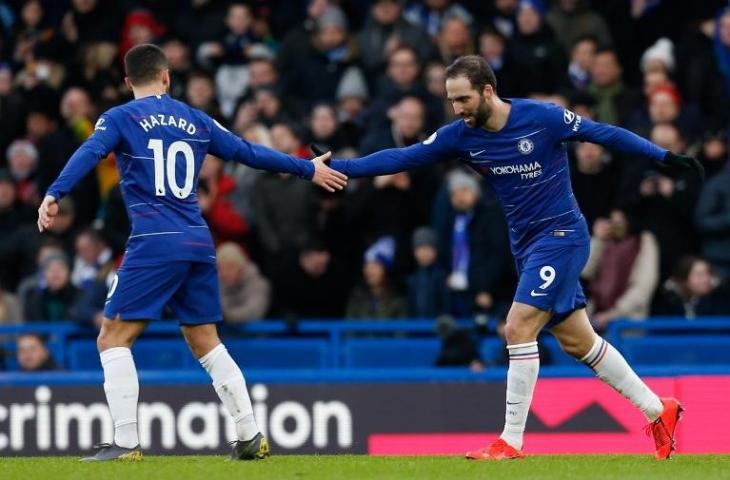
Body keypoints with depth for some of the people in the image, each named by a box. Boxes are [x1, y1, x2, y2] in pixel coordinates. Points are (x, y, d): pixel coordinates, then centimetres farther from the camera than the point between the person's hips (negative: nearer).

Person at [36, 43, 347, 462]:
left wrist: (53, 196, -25)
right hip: (199, 244, 5)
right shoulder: (196, 121, 16)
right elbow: (249, 152, 21)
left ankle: (126, 443, -10)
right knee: (206, 343, 16)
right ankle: (252, 438, 13)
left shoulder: (120, 118, 4)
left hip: (154, 245, -5)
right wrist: (308, 169, 32)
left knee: (113, 339, 1)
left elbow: (89, 154, -14)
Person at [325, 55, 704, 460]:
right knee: (577, 341, 11)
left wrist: (665, 157, -7)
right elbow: (403, 157, -2)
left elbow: (603, 134, -8)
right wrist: (337, 167, -10)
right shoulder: (461, 136, -3)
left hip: (561, 236, -7)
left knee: (518, 328, -16)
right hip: (527, 245, 7)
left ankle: (511, 442, -11)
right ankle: (657, 410, 25)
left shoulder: (542, 118, -17)